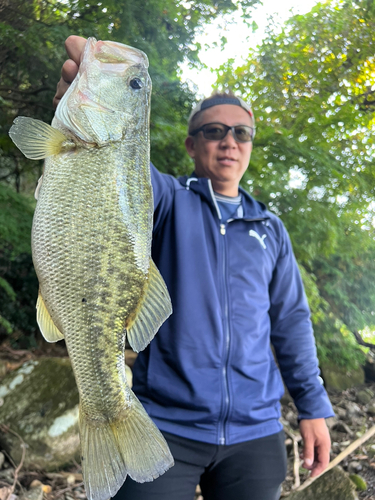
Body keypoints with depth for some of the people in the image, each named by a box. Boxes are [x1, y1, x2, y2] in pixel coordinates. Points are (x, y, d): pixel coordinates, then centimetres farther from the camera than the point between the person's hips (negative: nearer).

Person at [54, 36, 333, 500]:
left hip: (255, 433, 4)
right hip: (166, 424, -3)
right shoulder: (169, 201, 1)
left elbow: (291, 320, 13)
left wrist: (313, 406, 7)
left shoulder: (270, 229, 12)